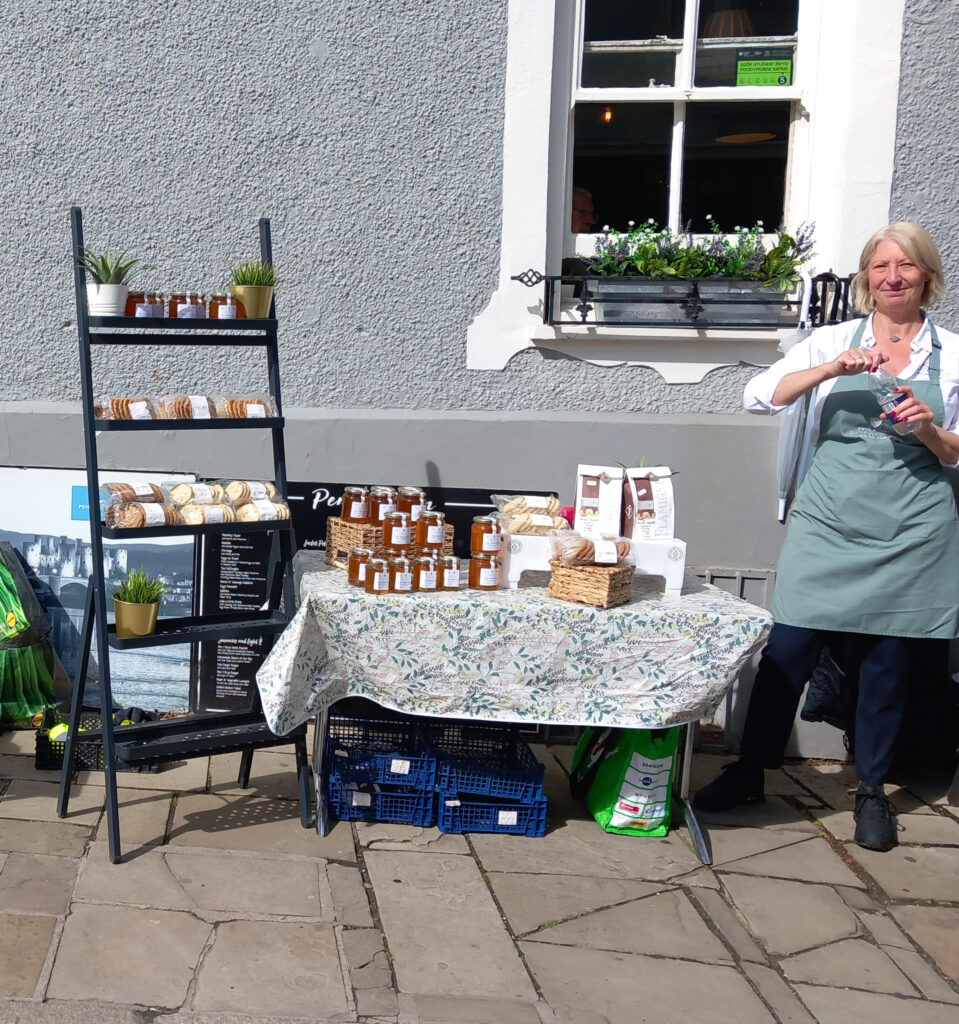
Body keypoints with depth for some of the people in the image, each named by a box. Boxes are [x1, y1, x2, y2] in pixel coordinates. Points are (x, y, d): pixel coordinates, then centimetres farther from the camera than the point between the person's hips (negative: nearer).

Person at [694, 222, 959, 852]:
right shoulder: (836, 341, 5)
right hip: (828, 522, 0)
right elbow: (761, 396, -7)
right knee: (787, 649, 1)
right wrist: (833, 369, -19)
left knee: (888, 663, 8)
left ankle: (872, 791, 25)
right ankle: (750, 774, 16)